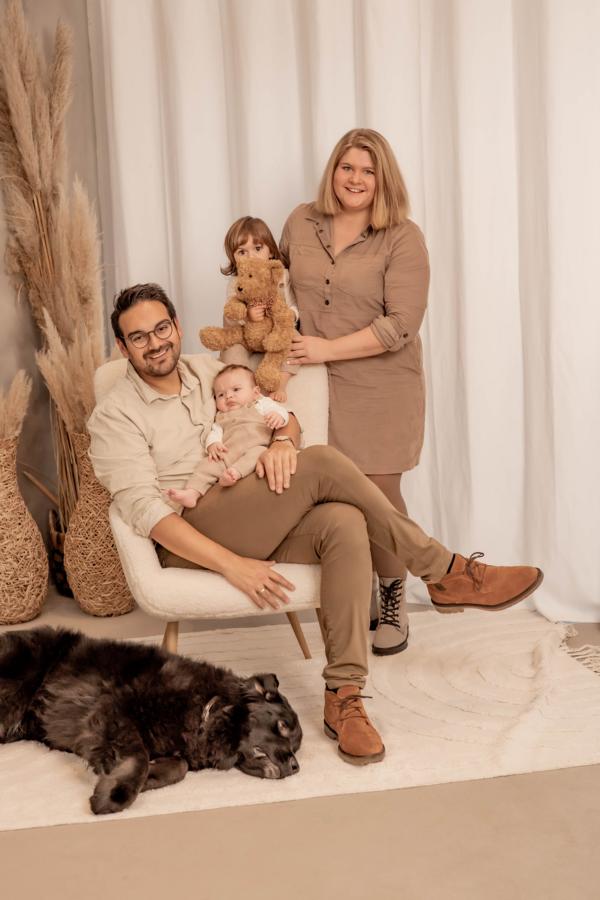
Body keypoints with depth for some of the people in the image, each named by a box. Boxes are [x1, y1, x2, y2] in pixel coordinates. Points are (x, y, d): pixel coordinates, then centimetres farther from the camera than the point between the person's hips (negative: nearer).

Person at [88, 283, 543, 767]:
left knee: (344, 521, -29)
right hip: (192, 543, -5)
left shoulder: (207, 369, 16)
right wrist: (233, 565, -23)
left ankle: (343, 696, -26)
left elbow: (283, 414, 17)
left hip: (260, 528, 6)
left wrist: (282, 441, -11)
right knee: (322, 463, -25)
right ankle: (444, 572, -14)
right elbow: (144, 509, -13)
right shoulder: (115, 415, -1)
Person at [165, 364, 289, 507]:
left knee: (258, 452, -35)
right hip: (226, 455, 4)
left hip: (255, 448, -3)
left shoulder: (261, 404, 23)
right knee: (207, 464, -18)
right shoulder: (221, 418, 35)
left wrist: (278, 415, -19)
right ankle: (192, 493, -31)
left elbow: (280, 410, 7)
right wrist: (212, 444, -6)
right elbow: (214, 432, 19)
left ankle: (235, 472, -55)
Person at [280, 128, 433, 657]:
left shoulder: (402, 238, -7)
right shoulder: (301, 223, 6)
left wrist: (329, 348, -16)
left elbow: (401, 325, -15)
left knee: (378, 496, 2)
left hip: (380, 389, -3)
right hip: (316, 386, 3)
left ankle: (393, 602, 24)